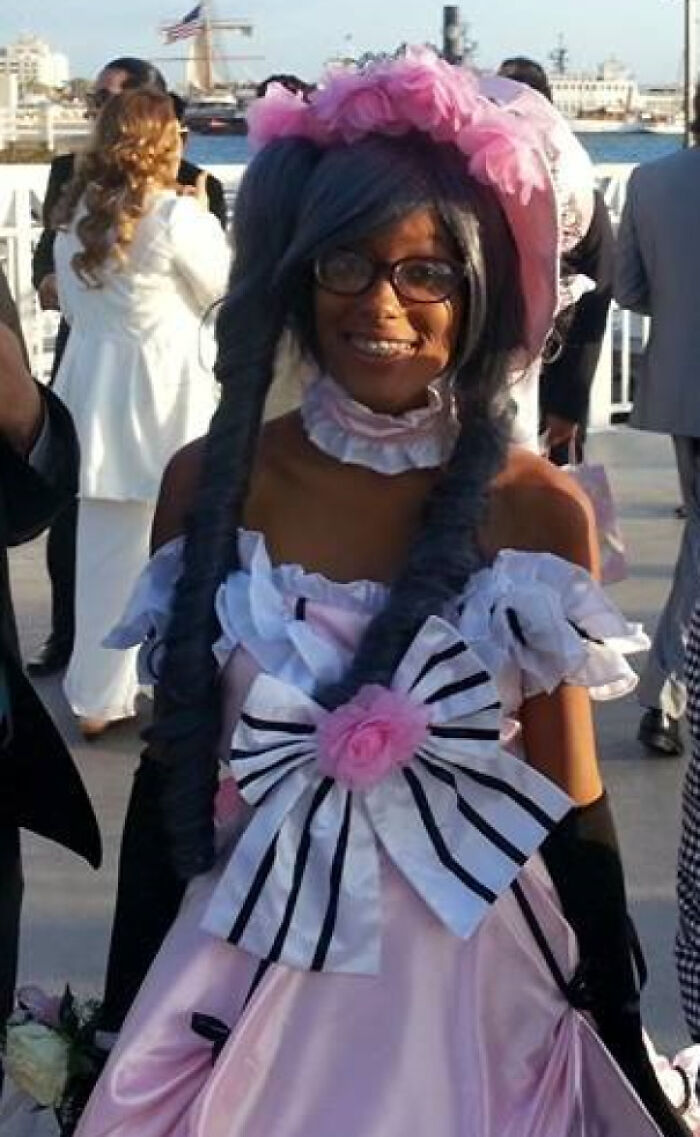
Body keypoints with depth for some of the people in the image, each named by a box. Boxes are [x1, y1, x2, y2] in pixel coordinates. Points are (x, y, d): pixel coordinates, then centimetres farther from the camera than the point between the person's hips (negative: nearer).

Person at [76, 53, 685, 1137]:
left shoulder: (540, 511, -10)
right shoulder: (209, 483, -6)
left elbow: (567, 793, -2)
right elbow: (176, 761, 2)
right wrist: (132, 1010, 8)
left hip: (469, 992, -1)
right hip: (248, 983, 2)